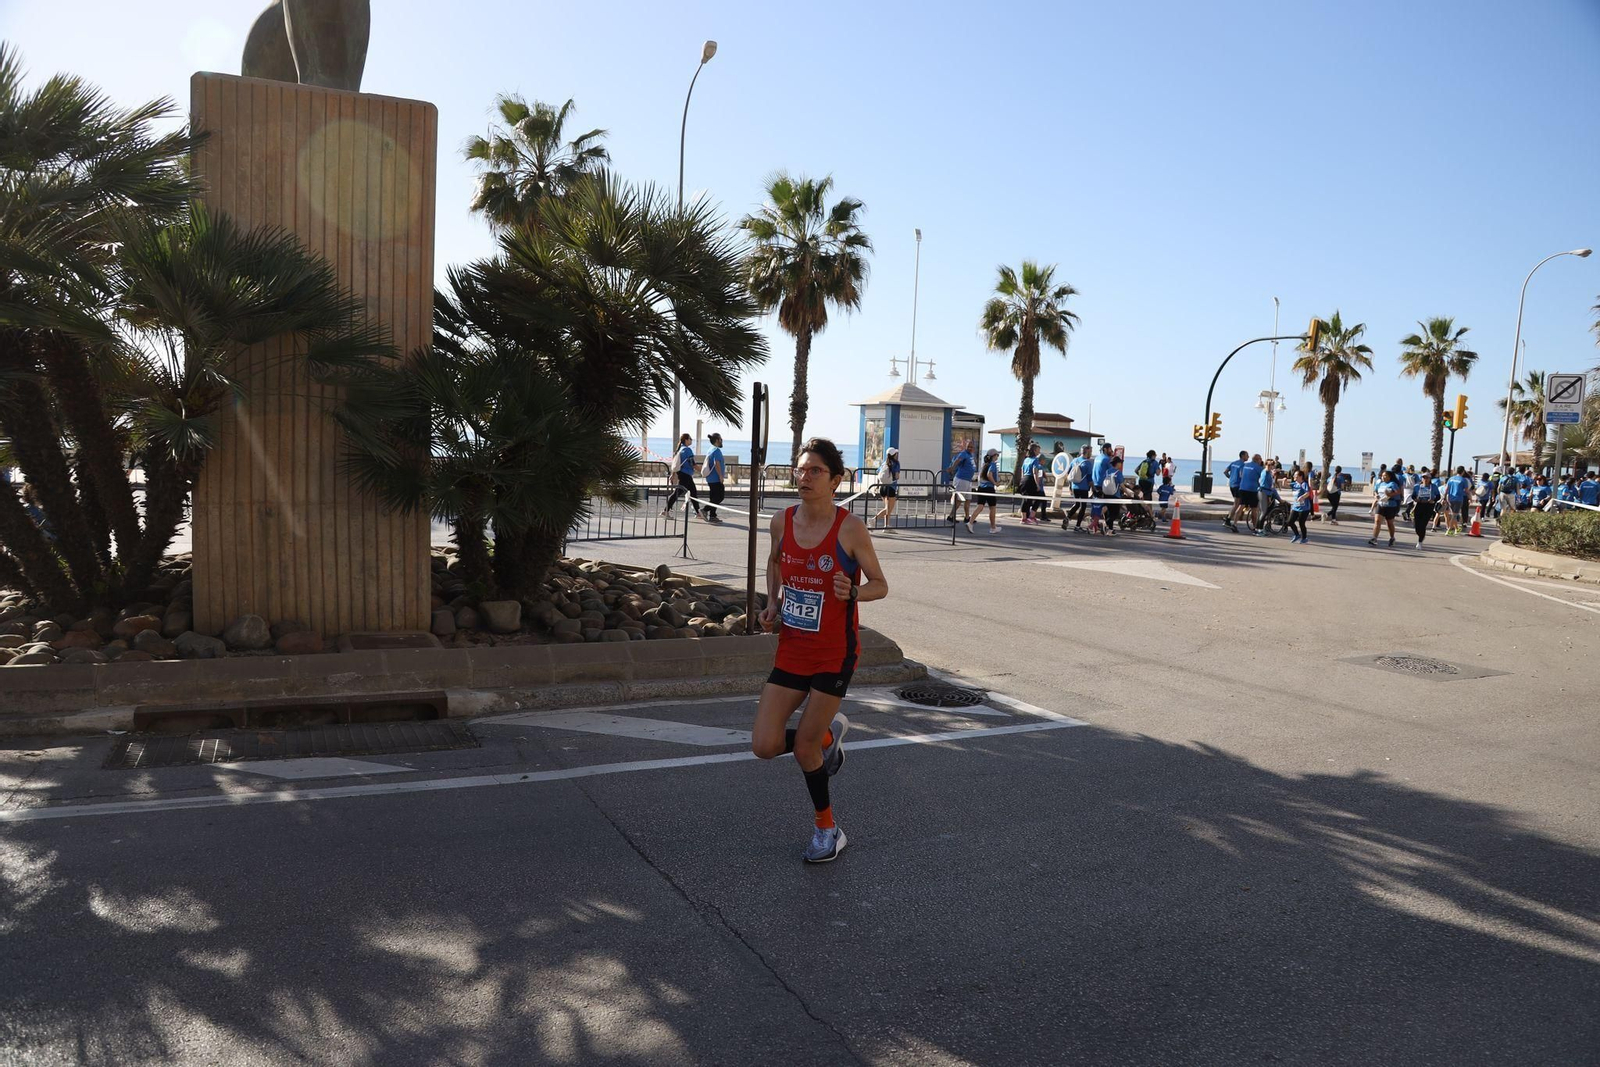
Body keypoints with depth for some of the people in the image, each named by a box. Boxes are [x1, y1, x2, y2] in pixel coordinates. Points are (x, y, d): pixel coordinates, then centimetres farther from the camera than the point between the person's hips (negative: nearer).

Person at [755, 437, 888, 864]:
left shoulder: (851, 529, -15)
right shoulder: (782, 521, -2)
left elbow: (880, 584, -6)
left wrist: (853, 593, -27)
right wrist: (773, 604, 5)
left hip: (834, 653, -4)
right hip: (791, 649, 5)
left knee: (804, 748, 1)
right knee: (764, 746, -2)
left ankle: (828, 831, 27)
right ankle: (828, 736, 31)